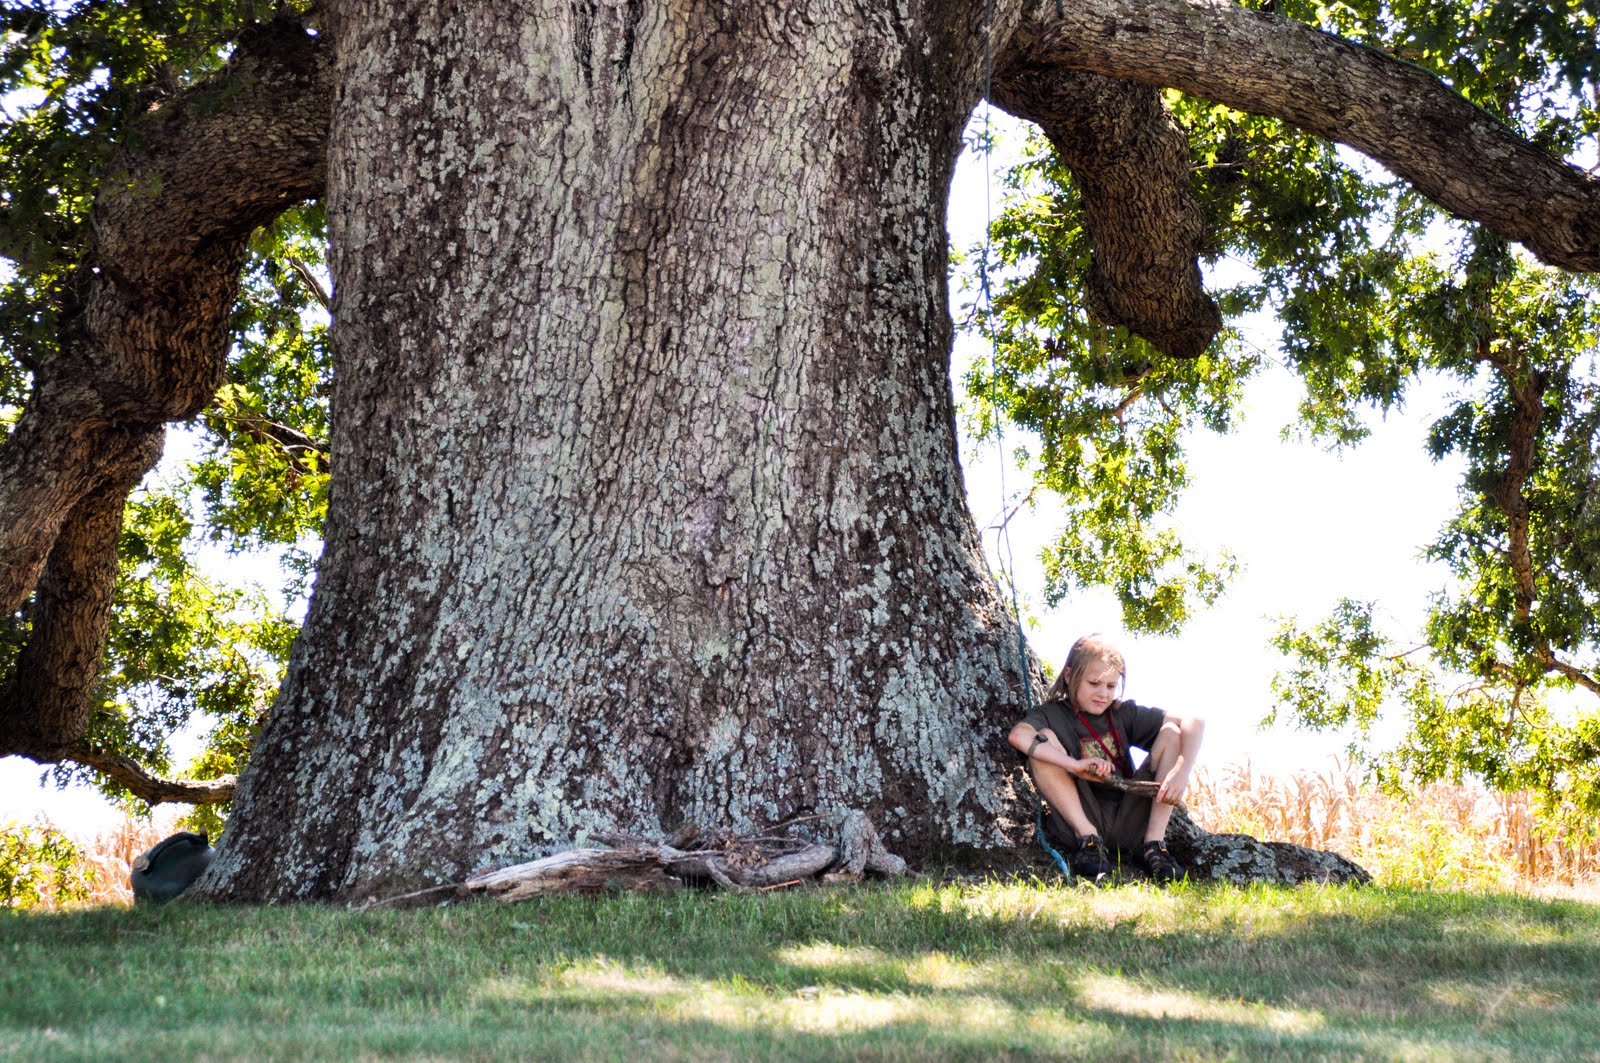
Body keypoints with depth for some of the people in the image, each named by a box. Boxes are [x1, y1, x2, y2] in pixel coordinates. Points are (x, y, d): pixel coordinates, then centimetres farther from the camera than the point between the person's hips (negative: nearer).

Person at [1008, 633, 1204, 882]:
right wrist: (1075, 765, -35)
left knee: (1172, 733, -5)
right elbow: (1018, 735, -26)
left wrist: (1181, 773, -21)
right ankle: (1088, 840, -20)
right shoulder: (1051, 715, 0)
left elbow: (1194, 723, -1)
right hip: (1083, 821, -3)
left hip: (1129, 821, 3)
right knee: (1045, 739, -17)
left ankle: (1154, 844, -13)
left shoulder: (1124, 713, 9)